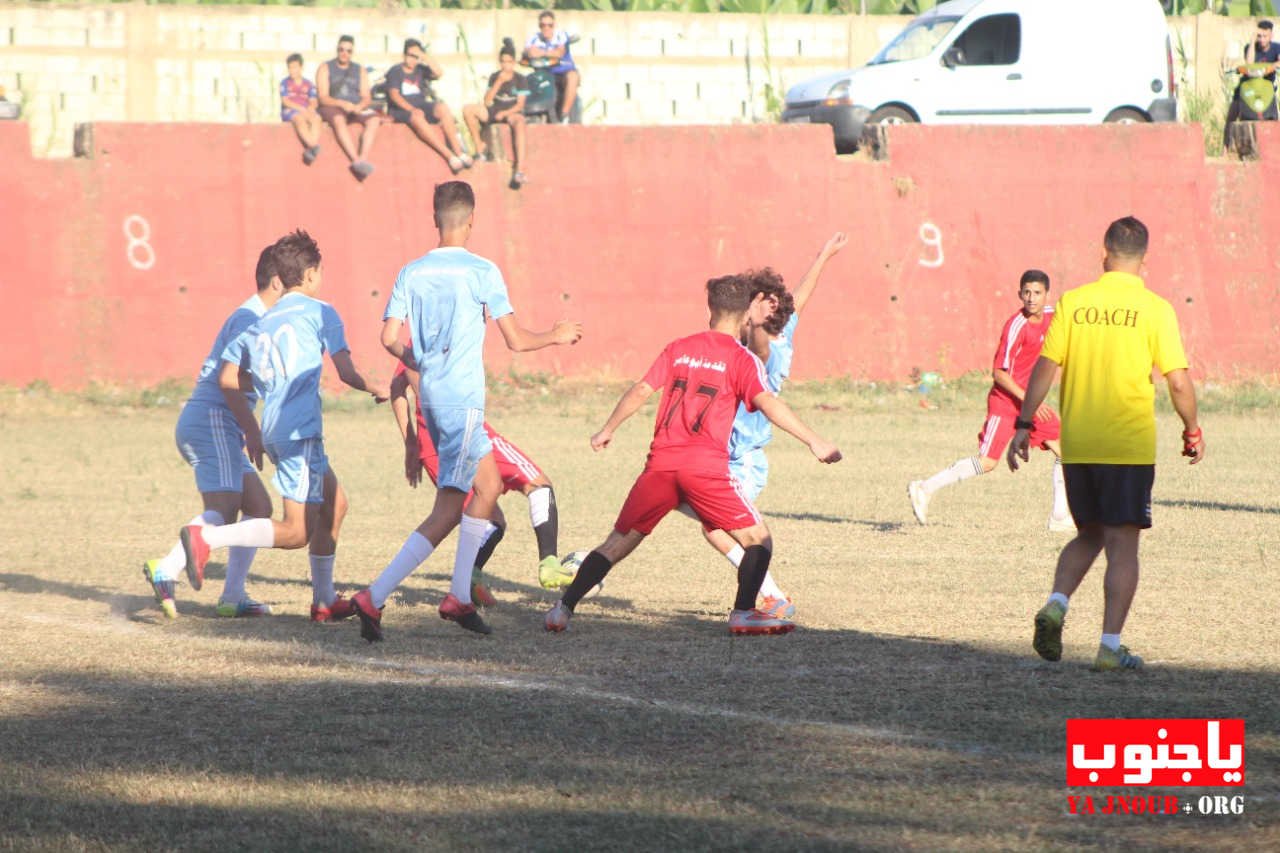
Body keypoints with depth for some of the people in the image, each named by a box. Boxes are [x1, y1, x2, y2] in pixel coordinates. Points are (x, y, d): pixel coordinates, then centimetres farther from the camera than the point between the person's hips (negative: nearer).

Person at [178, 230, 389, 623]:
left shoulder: (262, 322, 19)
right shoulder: (320, 312, 1)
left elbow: (227, 379, 14)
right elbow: (345, 371, -7)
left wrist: (251, 431, 19)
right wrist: (373, 389, 12)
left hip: (275, 429, 8)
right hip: (300, 430, -8)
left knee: (335, 503, 23)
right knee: (296, 532, -9)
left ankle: (325, 600, 23)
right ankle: (207, 537, -23)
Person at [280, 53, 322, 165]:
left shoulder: (309, 84, 17)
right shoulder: (285, 83, 9)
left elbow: (314, 101, 9)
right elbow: (285, 101, -2)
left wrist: (311, 108, -14)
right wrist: (301, 109, -14)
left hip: (306, 111, 3)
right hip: (289, 111, -2)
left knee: (316, 118, -32)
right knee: (300, 118, -38)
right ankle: (314, 147, -47)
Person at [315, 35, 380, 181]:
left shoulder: (360, 71, 19)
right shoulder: (325, 69, 8)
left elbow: (367, 98, 9)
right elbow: (323, 98, -4)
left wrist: (360, 106, -15)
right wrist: (342, 103, -22)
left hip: (356, 109, 3)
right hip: (333, 108, -3)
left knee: (374, 119, -29)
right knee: (339, 120, -39)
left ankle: (363, 158, -46)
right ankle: (357, 160, -50)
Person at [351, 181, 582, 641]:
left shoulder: (412, 272, 5)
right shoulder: (482, 272, -8)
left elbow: (390, 336, 1)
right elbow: (516, 340, -5)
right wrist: (556, 336, 14)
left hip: (430, 396, 7)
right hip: (463, 400, -7)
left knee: (489, 484, 19)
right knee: (446, 512, -7)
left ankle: (459, 596, 16)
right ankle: (375, 597, -17)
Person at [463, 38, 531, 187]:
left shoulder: (520, 80, 0)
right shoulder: (494, 77, 7)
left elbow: (520, 105, -5)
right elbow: (487, 102, -2)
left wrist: (504, 113, -21)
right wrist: (499, 82, -11)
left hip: (512, 112, -4)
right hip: (494, 112, 4)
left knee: (519, 122, -42)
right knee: (468, 109, -20)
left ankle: (519, 171, -54)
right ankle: (480, 146, -8)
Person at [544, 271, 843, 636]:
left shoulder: (679, 348, 14)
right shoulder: (742, 359, 1)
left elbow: (641, 391, 12)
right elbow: (767, 402, -13)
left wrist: (608, 429, 23)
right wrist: (814, 442, -15)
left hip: (661, 461, 4)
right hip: (706, 465, -4)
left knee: (619, 543, 12)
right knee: (757, 540, 7)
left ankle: (563, 609, 9)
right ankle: (744, 613, -5)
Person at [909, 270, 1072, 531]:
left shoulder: (1050, 316, 2)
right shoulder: (1016, 326, -20)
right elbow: (998, 372, -20)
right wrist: (1028, 400, -23)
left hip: (1031, 399, 8)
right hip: (1006, 400, -8)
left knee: (1065, 450, 5)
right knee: (987, 462, -15)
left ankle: (1060, 517, 12)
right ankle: (925, 489, -10)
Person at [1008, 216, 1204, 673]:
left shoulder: (1072, 302, 1)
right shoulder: (1154, 309, -6)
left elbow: (1044, 368, -1)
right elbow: (1178, 382, -7)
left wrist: (1024, 425, 5)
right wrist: (1193, 433, 8)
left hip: (1076, 446, 3)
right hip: (1129, 446, -3)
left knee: (1088, 535, 20)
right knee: (1122, 544, 2)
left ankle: (1055, 605, -3)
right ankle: (1110, 647, -2)